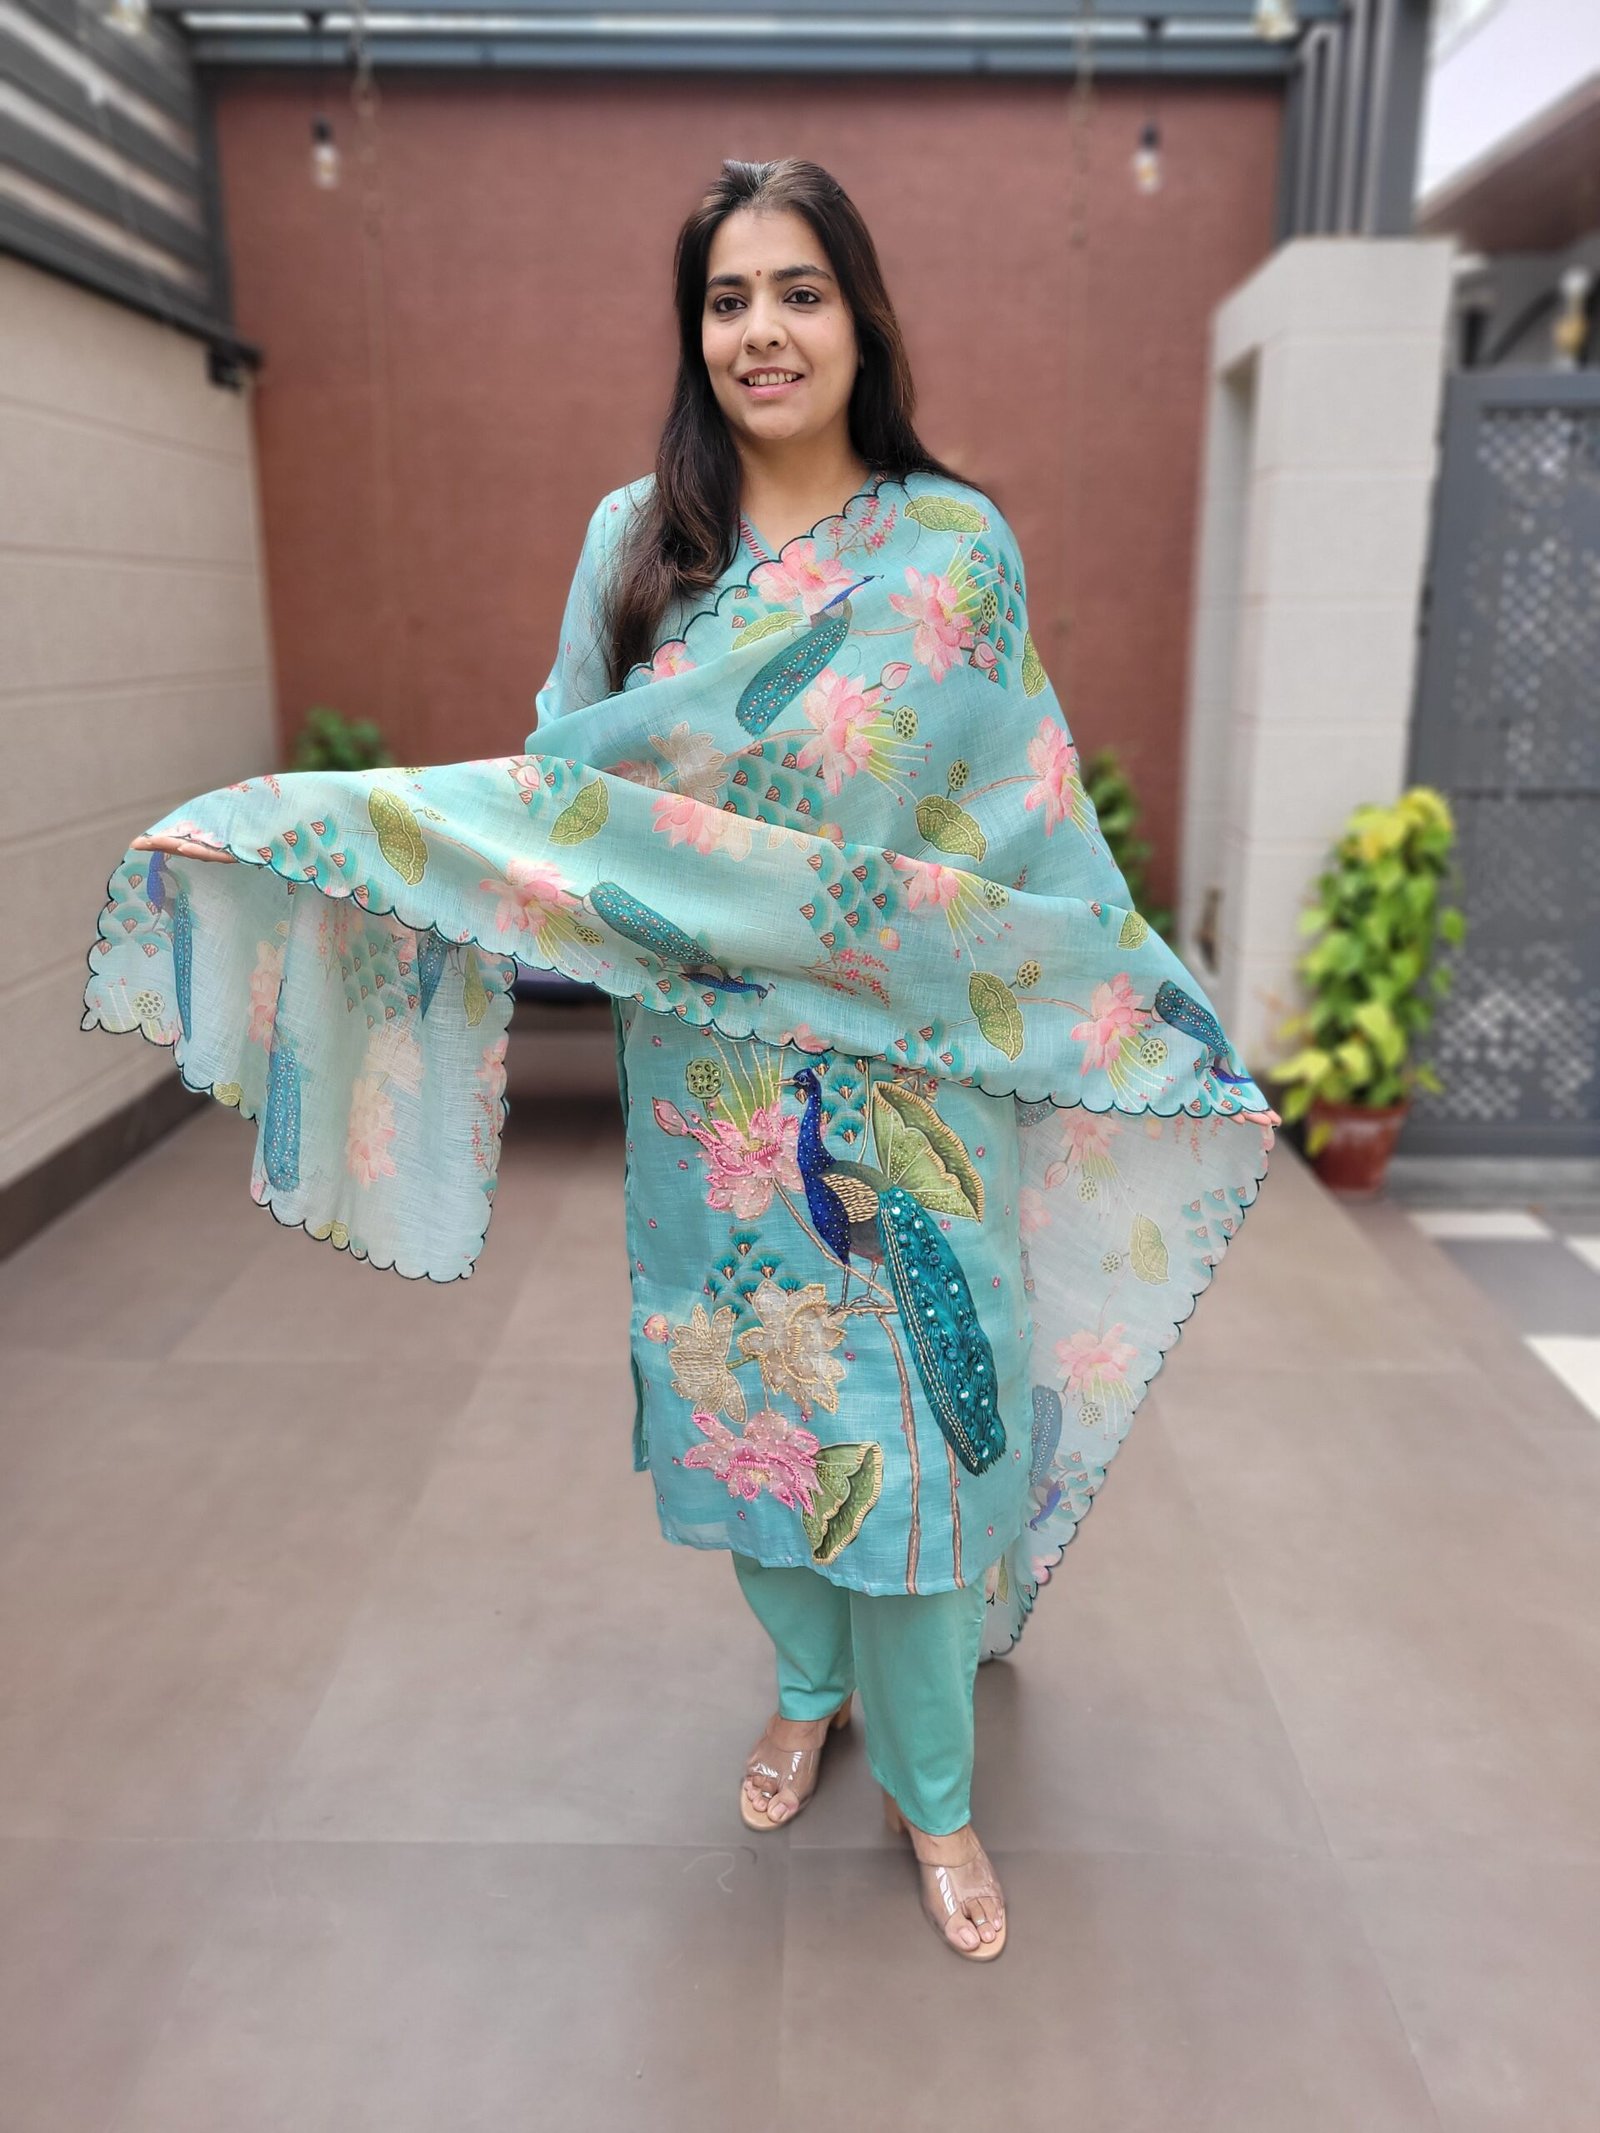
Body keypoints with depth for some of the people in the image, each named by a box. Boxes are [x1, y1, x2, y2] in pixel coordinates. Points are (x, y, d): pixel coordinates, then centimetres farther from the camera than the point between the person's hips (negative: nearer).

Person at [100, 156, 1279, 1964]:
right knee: (739, 1380, 14)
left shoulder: (957, 543, -3)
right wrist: (328, 829, -5)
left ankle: (933, 1791, 29)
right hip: (708, 1072, 3)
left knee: (901, 1403, 5)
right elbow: (563, 785, 4)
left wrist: (1170, 1042, -3)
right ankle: (807, 1689, 43)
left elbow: (1031, 828, -2)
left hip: (900, 1074, -2)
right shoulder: (635, 536, 4)